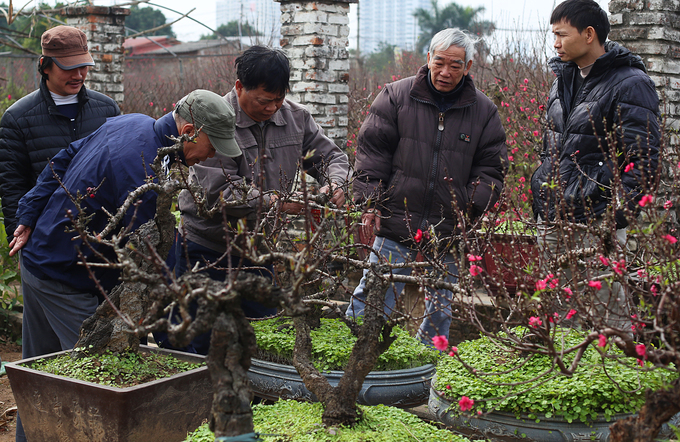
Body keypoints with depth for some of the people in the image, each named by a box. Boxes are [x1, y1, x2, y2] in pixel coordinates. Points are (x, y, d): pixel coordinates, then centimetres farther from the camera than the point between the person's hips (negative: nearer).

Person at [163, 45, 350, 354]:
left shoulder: (295, 117, 0)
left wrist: (334, 183, -13)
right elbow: (219, 190, -24)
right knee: (199, 345, 4)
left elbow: (331, 155, 10)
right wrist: (273, 201, -32)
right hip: (207, 250, -5)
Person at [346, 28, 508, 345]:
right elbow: (372, 150, 2)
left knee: (440, 307, 12)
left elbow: (491, 167, 9)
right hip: (396, 222, -2)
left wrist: (472, 208, -6)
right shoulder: (396, 96, 2)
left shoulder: (484, 112, 6)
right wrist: (370, 202, -6)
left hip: (449, 230, 2)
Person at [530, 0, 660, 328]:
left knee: (609, 313, -5)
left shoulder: (630, 84, -8)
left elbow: (644, 160, -12)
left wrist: (614, 217, -19)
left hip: (594, 226, -7)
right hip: (550, 221, 8)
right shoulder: (563, 77, 15)